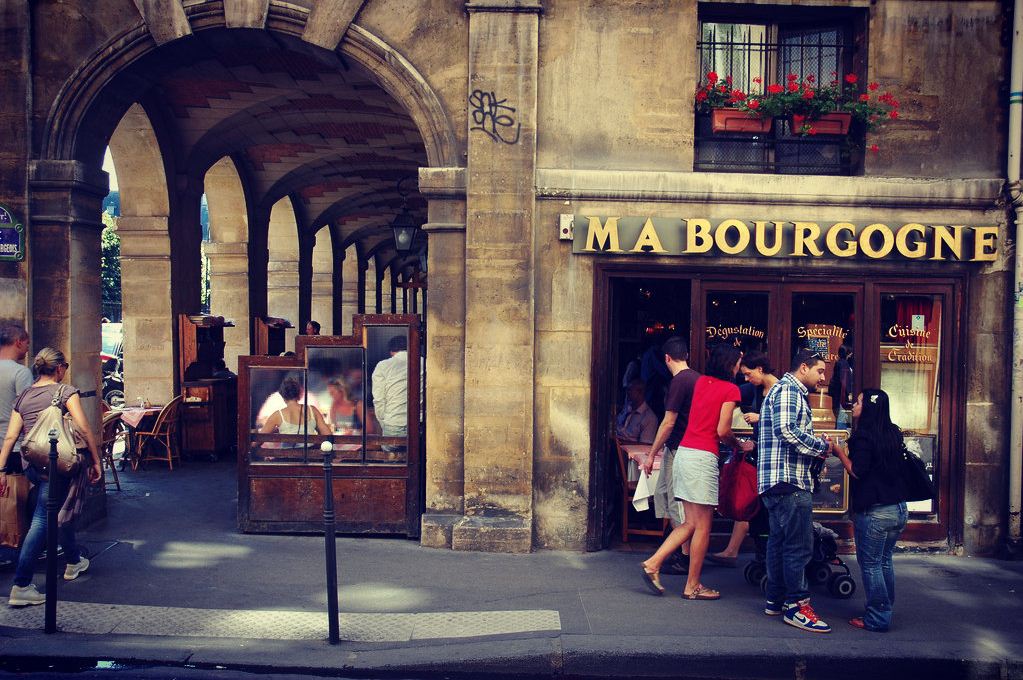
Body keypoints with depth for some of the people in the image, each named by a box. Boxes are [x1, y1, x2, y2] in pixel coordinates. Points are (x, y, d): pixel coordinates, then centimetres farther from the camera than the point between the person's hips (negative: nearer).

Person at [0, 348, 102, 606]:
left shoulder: (23, 396, 12)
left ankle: (74, 561, 39)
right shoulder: (65, 391, -3)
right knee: (42, 520, -3)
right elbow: (83, 428, -10)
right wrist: (96, 461, -4)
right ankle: (21, 585, -6)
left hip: (30, 465, 6)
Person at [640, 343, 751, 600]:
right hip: (703, 457, -8)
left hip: (684, 452, 8)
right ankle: (692, 586, 10)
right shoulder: (730, 389, -7)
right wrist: (741, 446, 7)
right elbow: (722, 431, -11)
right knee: (703, 526, 3)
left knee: (691, 523, 15)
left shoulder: (701, 382, 13)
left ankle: (653, 563, 9)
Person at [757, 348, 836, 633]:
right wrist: (822, 447, -12)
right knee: (799, 545, -7)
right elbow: (787, 430, -23)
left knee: (779, 542, 15)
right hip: (789, 481, -11)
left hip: (779, 482, 11)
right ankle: (796, 605, -2)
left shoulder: (792, 392, 24)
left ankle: (775, 600, 22)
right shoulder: (788, 390, -9)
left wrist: (817, 447, 8)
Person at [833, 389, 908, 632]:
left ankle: (877, 619, 4)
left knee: (870, 564, 1)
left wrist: (839, 452, -5)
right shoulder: (893, 433, 9)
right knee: (884, 561, 17)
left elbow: (857, 472, -16)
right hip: (898, 508, 8)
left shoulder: (864, 437, -14)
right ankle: (886, 611, 23)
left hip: (874, 511, -8)